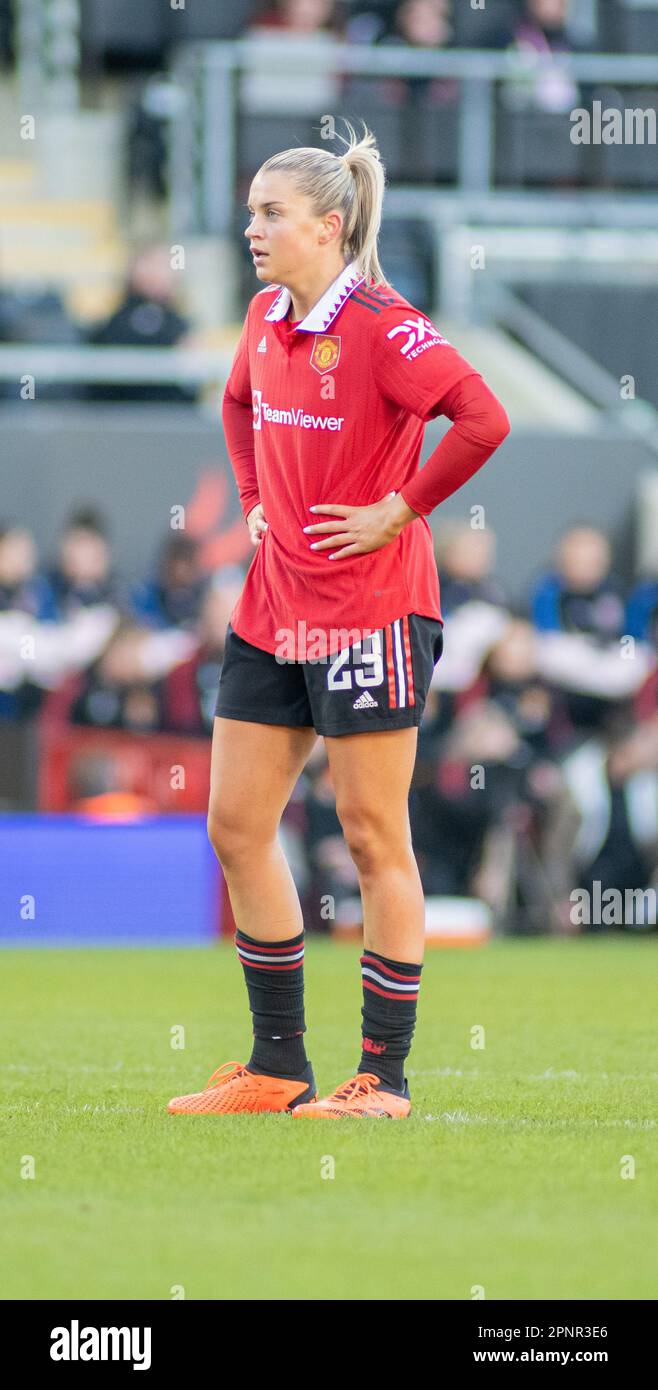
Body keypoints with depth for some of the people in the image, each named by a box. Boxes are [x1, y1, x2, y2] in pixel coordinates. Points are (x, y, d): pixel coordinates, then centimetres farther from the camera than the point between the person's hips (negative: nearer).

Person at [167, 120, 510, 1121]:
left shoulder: (379, 326, -15)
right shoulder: (267, 318, 9)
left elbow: (483, 419, -26)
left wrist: (399, 510, -18)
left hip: (370, 611, -9)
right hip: (273, 608, 9)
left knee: (374, 838, -2)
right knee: (237, 825, 8)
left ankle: (385, 1076, 5)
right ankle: (279, 1067, 17)